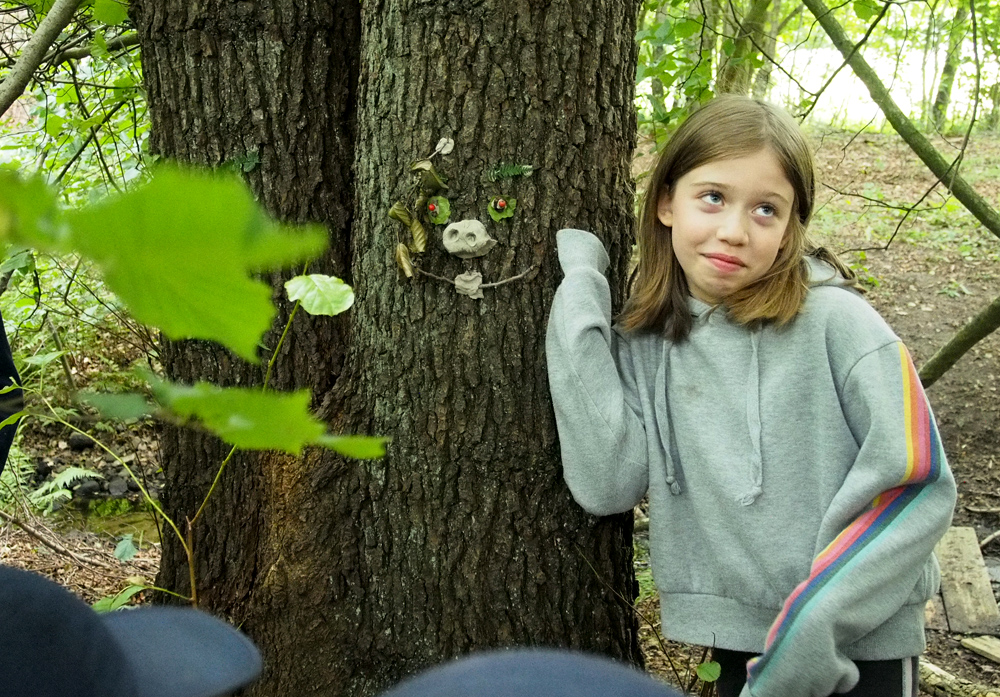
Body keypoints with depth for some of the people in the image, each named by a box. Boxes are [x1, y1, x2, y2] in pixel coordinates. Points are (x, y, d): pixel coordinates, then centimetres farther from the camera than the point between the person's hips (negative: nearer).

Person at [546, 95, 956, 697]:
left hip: (859, 646, -3)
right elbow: (606, 485, -16)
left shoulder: (834, 319, -14)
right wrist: (580, 300, -14)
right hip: (739, 646, 3)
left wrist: (817, 619, -22)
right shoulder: (642, 343, -3)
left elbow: (918, 480, -15)